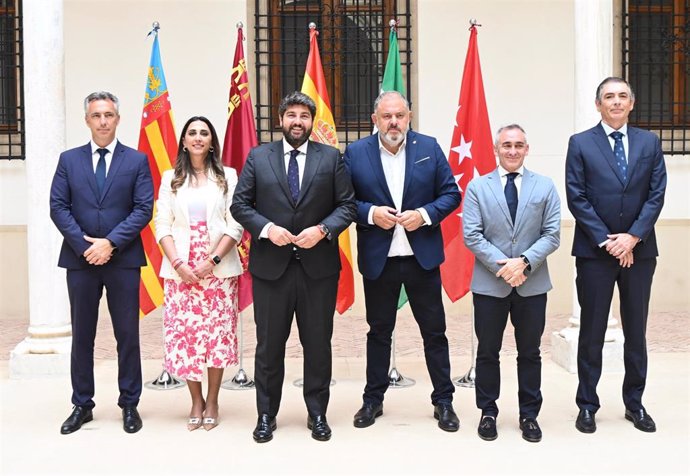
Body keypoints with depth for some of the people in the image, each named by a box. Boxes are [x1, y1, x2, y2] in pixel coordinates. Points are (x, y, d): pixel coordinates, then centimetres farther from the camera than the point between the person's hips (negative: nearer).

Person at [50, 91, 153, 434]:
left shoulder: (137, 161, 3)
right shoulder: (69, 160, 8)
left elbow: (144, 209, -4)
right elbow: (58, 207, 2)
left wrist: (110, 243, -14)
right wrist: (84, 245, -10)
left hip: (123, 259, -2)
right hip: (80, 260, 2)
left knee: (127, 335, 4)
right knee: (82, 335, 9)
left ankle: (129, 404, 15)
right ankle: (82, 405, 19)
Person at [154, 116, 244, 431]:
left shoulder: (227, 177, 6)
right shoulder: (171, 179, 11)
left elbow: (235, 225, -1)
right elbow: (162, 226, 4)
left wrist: (213, 260, -11)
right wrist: (178, 264, -10)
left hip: (219, 269, -1)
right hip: (180, 270, 1)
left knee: (218, 333, 0)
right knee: (184, 333, -1)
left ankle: (212, 401, 14)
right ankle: (196, 401, 14)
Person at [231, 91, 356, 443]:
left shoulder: (331, 157, 4)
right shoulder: (258, 157, 5)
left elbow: (347, 205, 2)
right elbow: (239, 204, 3)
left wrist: (323, 229, -15)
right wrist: (267, 228, -13)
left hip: (318, 265, 0)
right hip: (271, 265, 0)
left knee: (318, 343, 8)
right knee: (269, 344, 8)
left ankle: (317, 413, 23)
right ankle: (266, 414, 21)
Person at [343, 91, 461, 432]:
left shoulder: (429, 148, 0)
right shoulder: (356, 153, -1)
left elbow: (451, 193, 2)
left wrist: (425, 214, -14)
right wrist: (371, 213, -17)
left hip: (423, 256, 0)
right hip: (378, 259, 0)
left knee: (434, 331, 7)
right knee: (379, 331, 12)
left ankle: (443, 401, 20)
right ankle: (373, 399, 26)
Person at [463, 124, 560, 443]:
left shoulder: (545, 187, 5)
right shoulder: (477, 187, 3)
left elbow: (552, 234, -1)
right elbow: (471, 235, -5)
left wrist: (524, 262, -16)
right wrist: (501, 265, -15)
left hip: (532, 284, 1)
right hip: (489, 284, -1)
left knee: (530, 353, 9)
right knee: (487, 352, 8)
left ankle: (529, 415, 21)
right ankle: (488, 413, 21)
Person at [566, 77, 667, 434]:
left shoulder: (650, 143, 8)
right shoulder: (580, 144, 1)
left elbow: (656, 194, 1)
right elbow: (576, 198, -5)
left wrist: (632, 237, -11)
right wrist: (605, 240, -11)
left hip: (639, 251, 2)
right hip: (595, 251, -2)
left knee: (636, 331, 10)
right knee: (592, 333, 4)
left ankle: (635, 404, 21)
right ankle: (587, 406, 14)